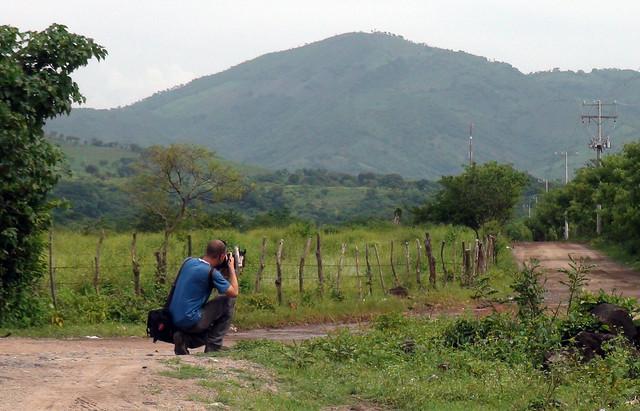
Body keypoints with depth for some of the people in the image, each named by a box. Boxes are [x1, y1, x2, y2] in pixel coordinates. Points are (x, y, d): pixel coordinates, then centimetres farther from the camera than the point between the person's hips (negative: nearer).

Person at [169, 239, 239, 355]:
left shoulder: (189, 262, 6)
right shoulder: (212, 272, -16)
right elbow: (234, 292, -8)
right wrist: (231, 268, 3)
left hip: (174, 319, 8)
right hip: (191, 321, -8)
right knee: (228, 301, 5)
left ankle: (184, 338, 4)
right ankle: (213, 347, 6)